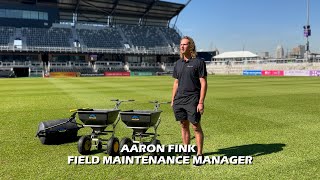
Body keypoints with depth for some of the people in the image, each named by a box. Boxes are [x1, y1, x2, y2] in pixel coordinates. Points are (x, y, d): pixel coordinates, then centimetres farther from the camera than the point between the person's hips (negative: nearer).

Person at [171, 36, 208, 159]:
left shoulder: (198, 62, -6)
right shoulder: (178, 63, 13)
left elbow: (203, 83, -9)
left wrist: (201, 102, -16)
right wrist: (172, 100, 13)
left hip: (193, 100, -6)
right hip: (179, 99, 6)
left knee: (196, 127, -1)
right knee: (184, 126, 12)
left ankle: (199, 153, 10)